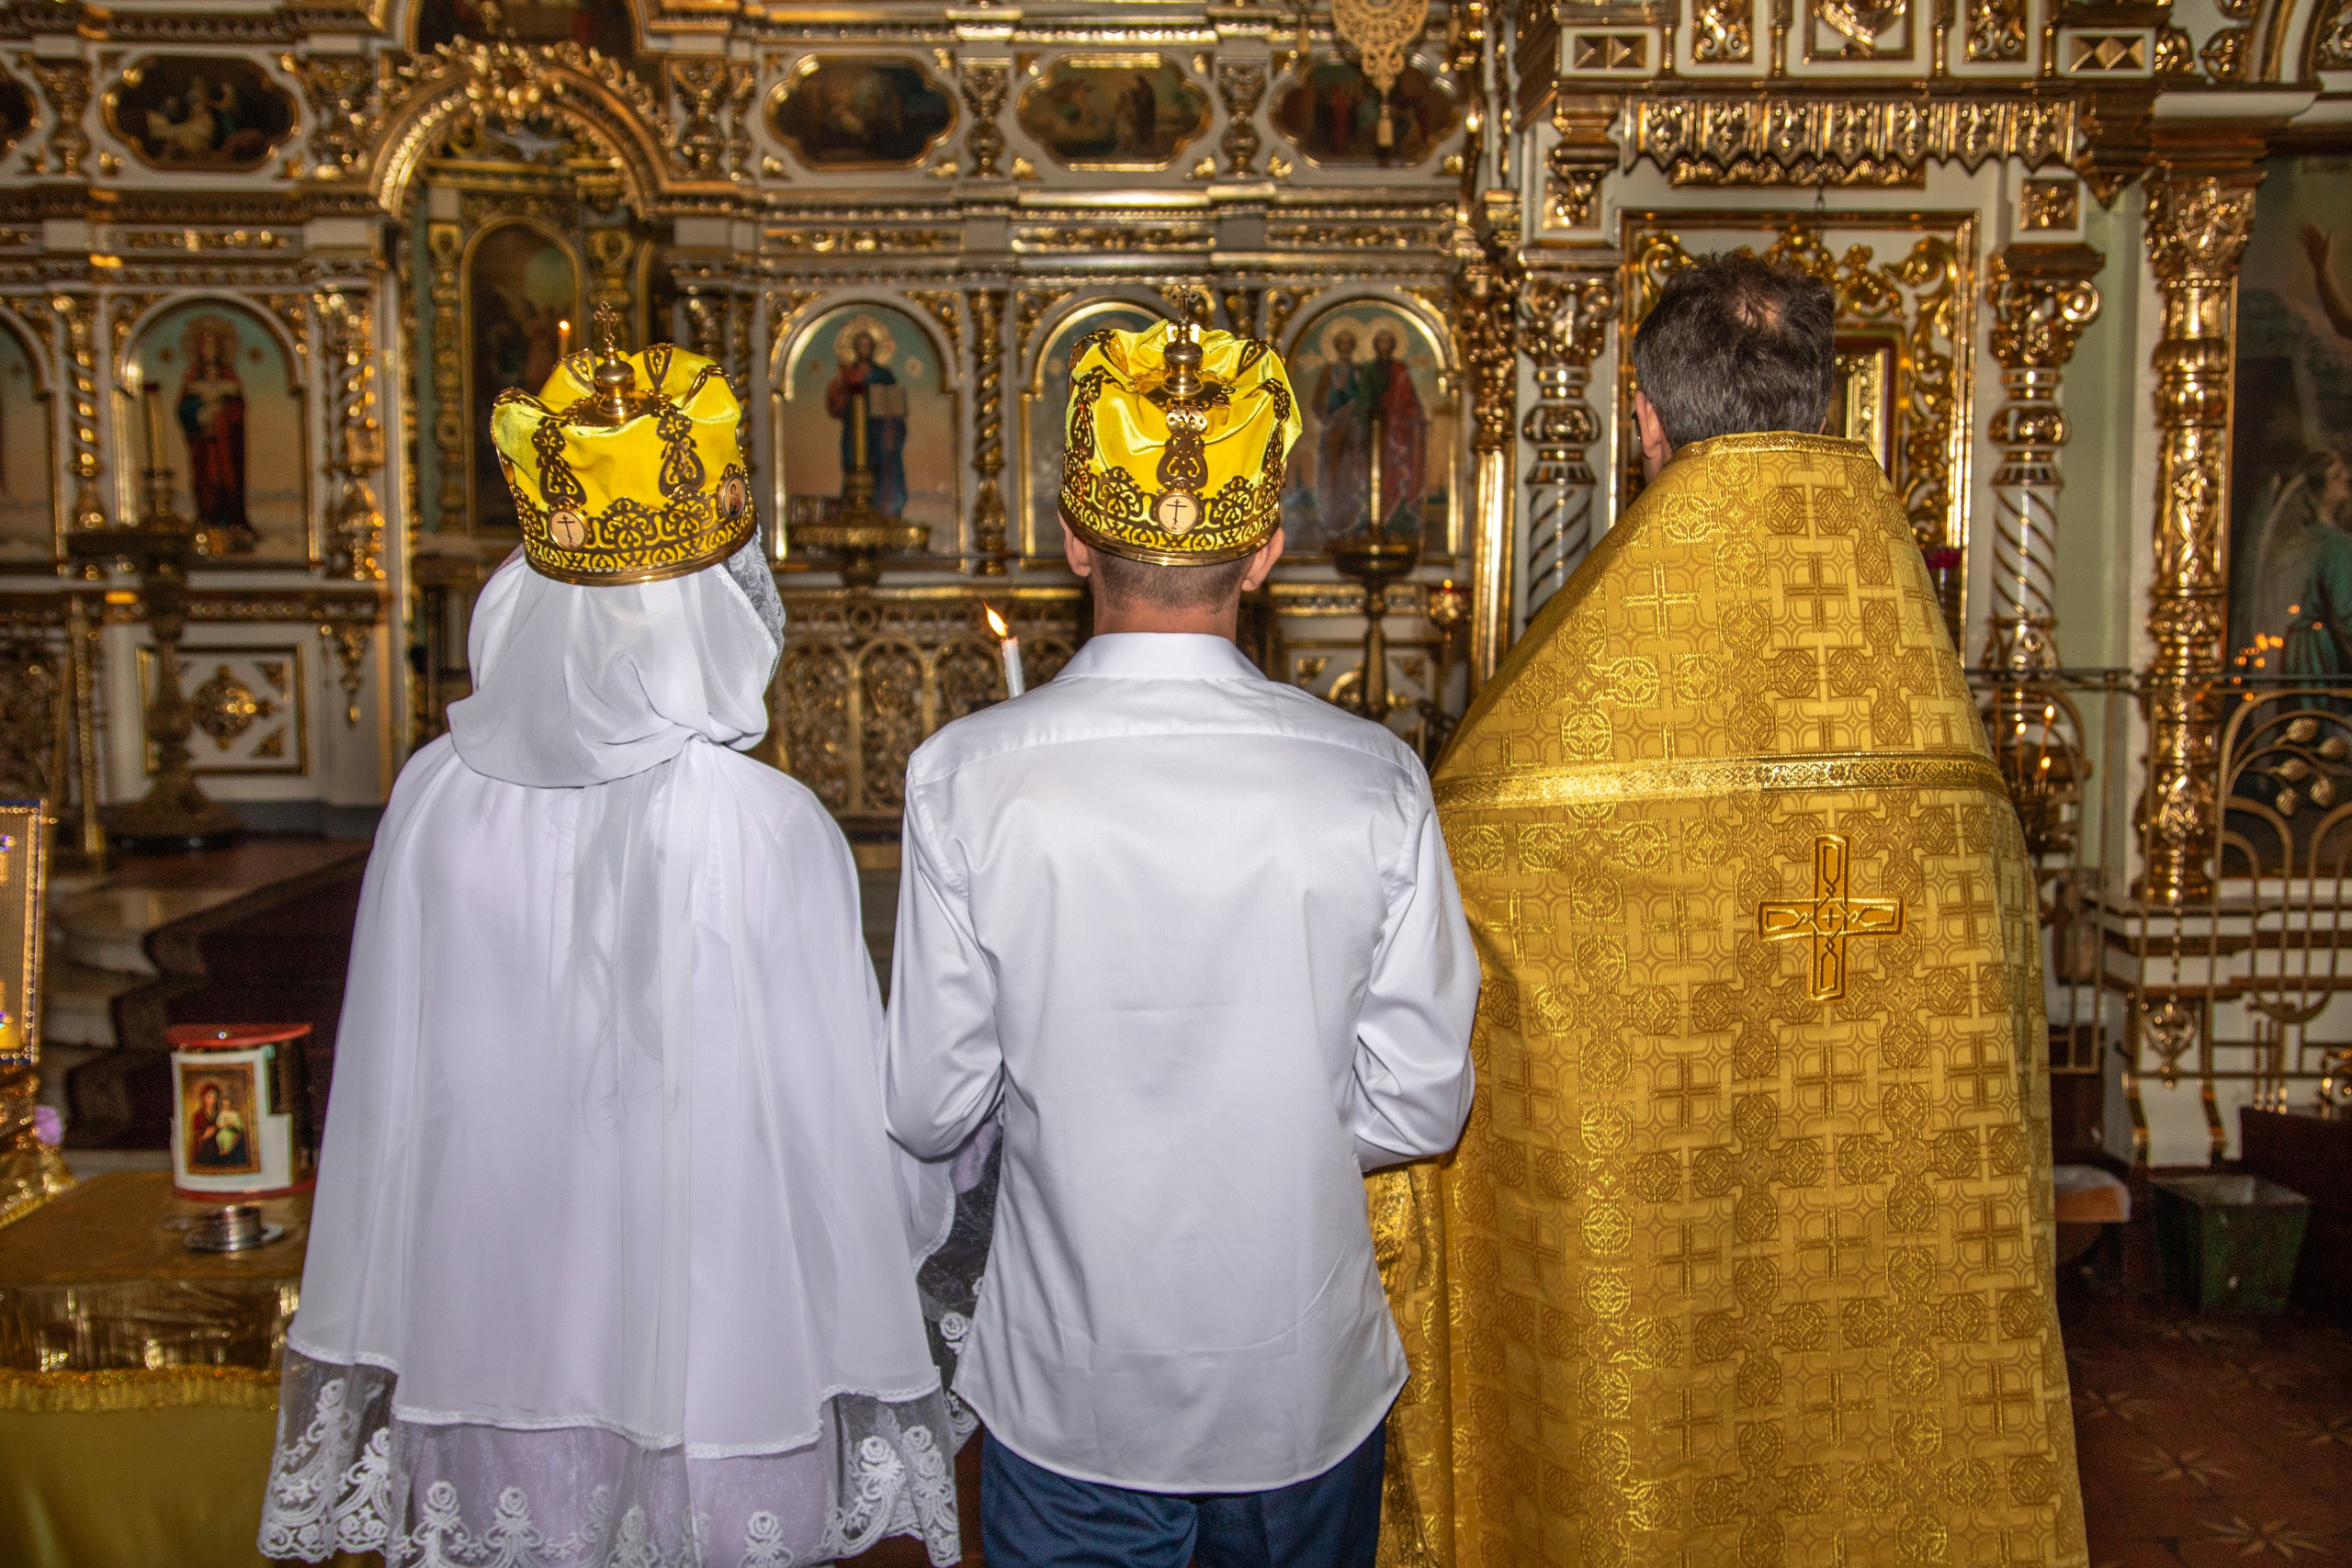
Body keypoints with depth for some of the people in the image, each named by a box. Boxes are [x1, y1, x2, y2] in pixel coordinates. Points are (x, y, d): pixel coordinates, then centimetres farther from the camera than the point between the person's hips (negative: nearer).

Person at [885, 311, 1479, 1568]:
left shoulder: (966, 779, -18)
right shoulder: (1374, 781, -16)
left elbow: (929, 1111, -11)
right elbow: (1422, 1106, -9)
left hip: (1066, 1393, -1)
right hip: (1309, 1386, 1)